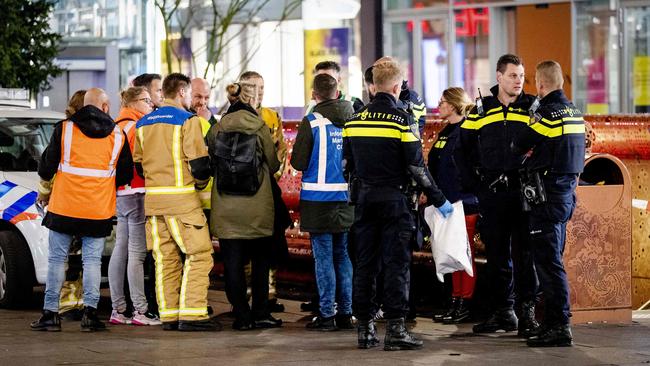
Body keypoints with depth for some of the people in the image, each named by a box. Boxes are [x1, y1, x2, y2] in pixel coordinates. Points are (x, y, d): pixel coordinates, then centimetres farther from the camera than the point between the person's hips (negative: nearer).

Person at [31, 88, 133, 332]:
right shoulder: (117, 135, 3)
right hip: (99, 210, 1)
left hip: (64, 207, -1)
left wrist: (44, 192, 19)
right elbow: (125, 174, 9)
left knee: (57, 259, 5)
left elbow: (47, 165, 2)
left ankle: (51, 313, 3)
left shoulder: (64, 129, -2)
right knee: (92, 260, 6)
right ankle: (90, 313, -1)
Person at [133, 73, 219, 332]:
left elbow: (138, 164, 17)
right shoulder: (186, 120, -7)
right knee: (199, 255, -3)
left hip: (153, 199, 7)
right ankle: (192, 314, -10)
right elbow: (199, 162, -11)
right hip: (182, 198, -7)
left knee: (164, 259, 10)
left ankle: (168, 316, 9)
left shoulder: (143, 123, 13)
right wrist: (200, 183, 7)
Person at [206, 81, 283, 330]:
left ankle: (242, 316, 3)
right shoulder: (259, 127, -5)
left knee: (232, 262, 4)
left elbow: (210, 164, 9)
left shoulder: (216, 129, 2)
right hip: (257, 209, -2)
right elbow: (274, 164, 2)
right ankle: (260, 314, 10)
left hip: (225, 207, 2)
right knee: (260, 262, 11)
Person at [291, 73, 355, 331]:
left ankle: (327, 315, 1)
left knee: (323, 257, 0)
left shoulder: (311, 122, -12)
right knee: (343, 255, 12)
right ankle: (345, 313, 15)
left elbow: (299, 163, -10)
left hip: (319, 198, -5)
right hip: (346, 196, 5)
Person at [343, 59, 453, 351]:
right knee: (396, 264, -3)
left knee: (365, 263, 9)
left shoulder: (355, 120, 6)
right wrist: (438, 199, -2)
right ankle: (395, 329, -8)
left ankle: (364, 328, 11)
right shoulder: (402, 121, -10)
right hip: (393, 199, -5)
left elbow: (347, 164, 11)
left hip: (364, 199, 5)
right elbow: (417, 166, -10)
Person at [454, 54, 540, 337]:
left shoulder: (533, 108, 3)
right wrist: (473, 183, 7)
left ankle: (527, 311, 1)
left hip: (524, 191, -2)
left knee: (525, 253, -3)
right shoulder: (482, 110, 8)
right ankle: (502, 312, 13)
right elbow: (461, 148, 14)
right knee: (496, 255, 7)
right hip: (492, 194, 2)